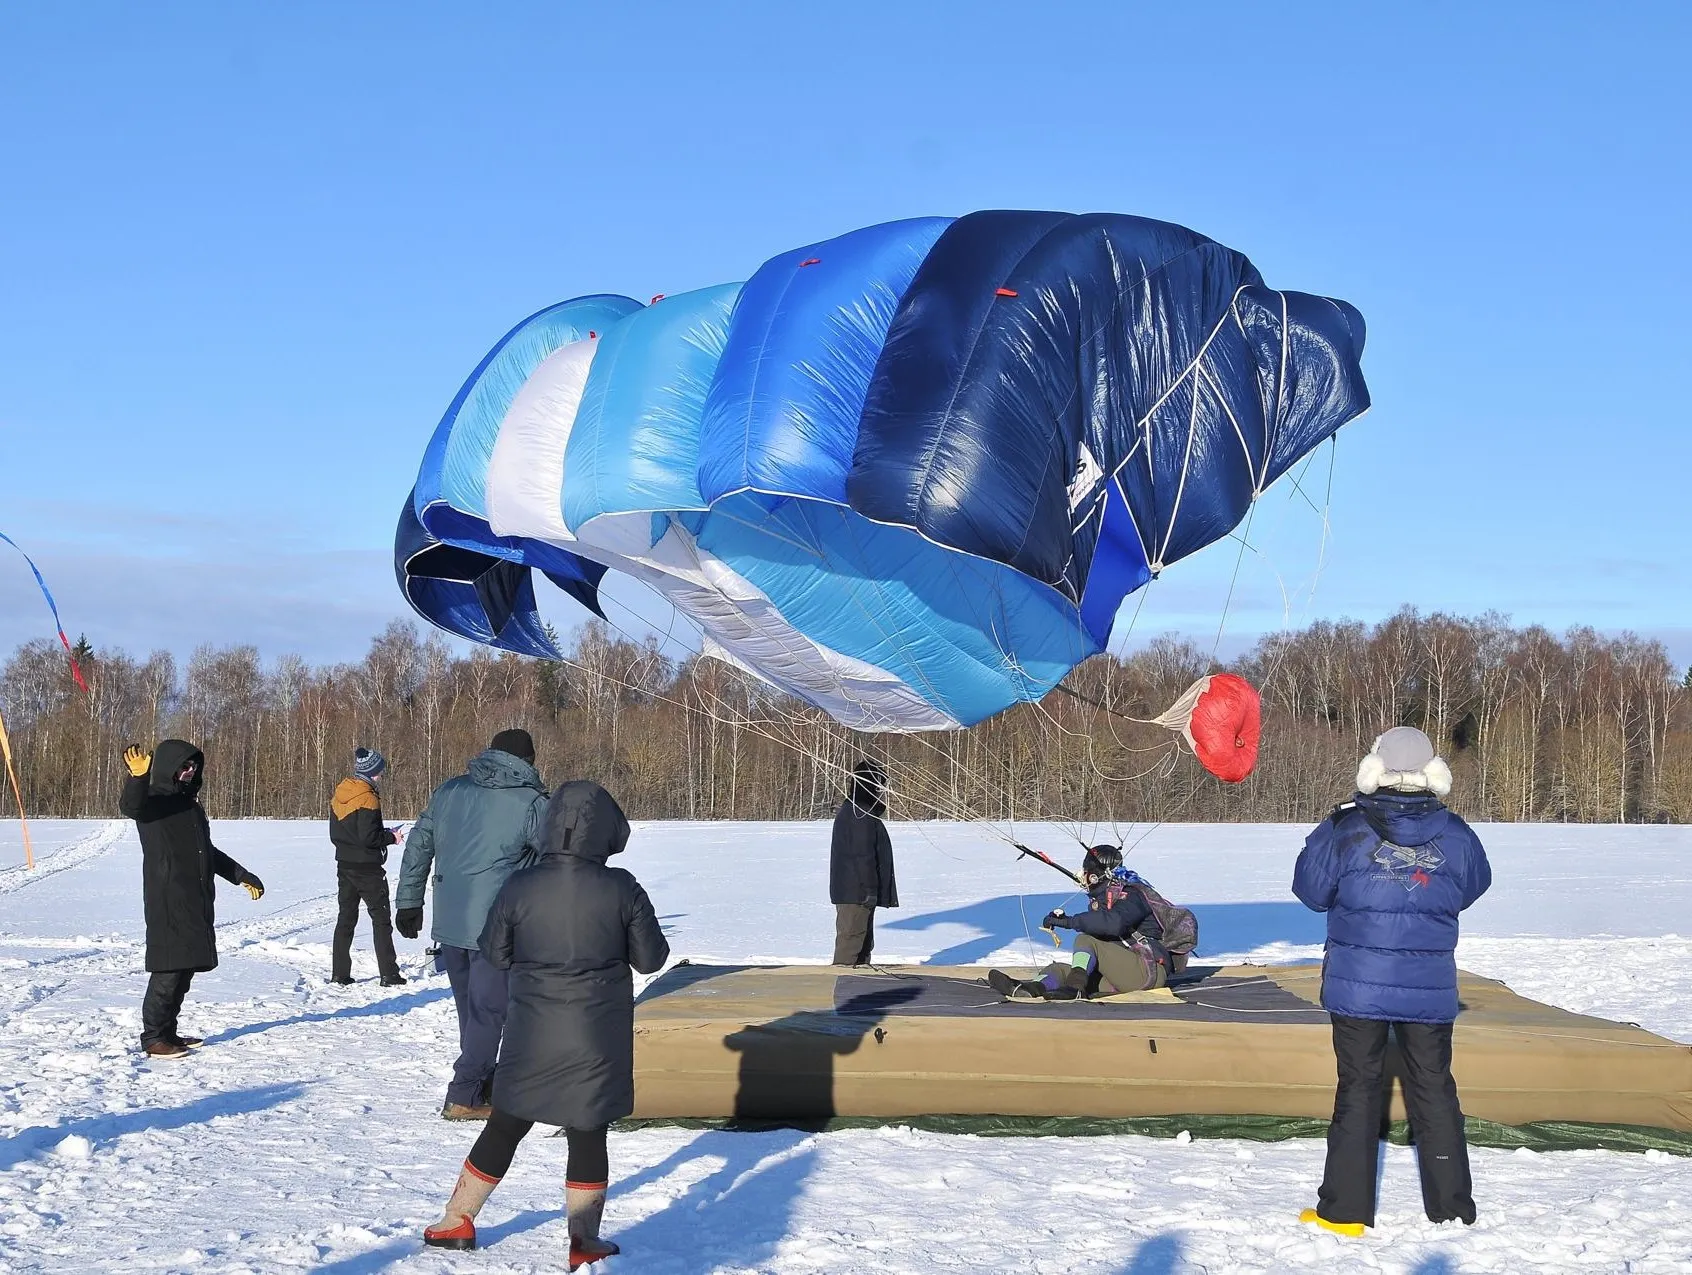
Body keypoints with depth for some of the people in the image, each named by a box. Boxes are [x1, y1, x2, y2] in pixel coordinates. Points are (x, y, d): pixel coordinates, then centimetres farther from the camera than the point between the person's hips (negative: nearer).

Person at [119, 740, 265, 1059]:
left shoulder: (192, 805, 19)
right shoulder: (155, 801, -6)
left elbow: (208, 851, 31)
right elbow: (130, 806, -31)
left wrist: (242, 876, 33)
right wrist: (138, 777, -50)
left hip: (196, 903, 8)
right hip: (168, 903, -8)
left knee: (187, 967, 10)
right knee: (169, 968, -9)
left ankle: (168, 1031, 18)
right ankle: (153, 1037, -4)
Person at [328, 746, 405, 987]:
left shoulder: (338, 796, 8)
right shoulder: (367, 799, -17)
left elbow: (334, 834, 15)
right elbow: (369, 838, -22)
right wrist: (391, 836, -5)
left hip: (344, 865, 7)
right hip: (368, 868, -7)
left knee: (346, 918, 12)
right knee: (380, 919, 0)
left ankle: (339, 974, 10)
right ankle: (389, 974, -1)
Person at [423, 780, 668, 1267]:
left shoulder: (520, 888, -11)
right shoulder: (622, 889, -12)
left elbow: (495, 953, 2)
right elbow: (650, 957, -2)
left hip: (534, 1035, 1)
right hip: (600, 1039, -1)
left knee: (504, 1128, 15)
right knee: (588, 1134, 9)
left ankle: (457, 1222, 26)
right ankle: (584, 1243, 16)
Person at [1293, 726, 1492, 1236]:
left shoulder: (1346, 831, -11)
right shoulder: (1456, 836, -4)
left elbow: (1311, 889, 0)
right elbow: (1474, 886, 13)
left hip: (1358, 985, -1)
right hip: (1430, 988, 2)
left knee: (1358, 1089, 7)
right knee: (1434, 1089, 13)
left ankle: (1345, 1210, 9)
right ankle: (1452, 1208, 19)